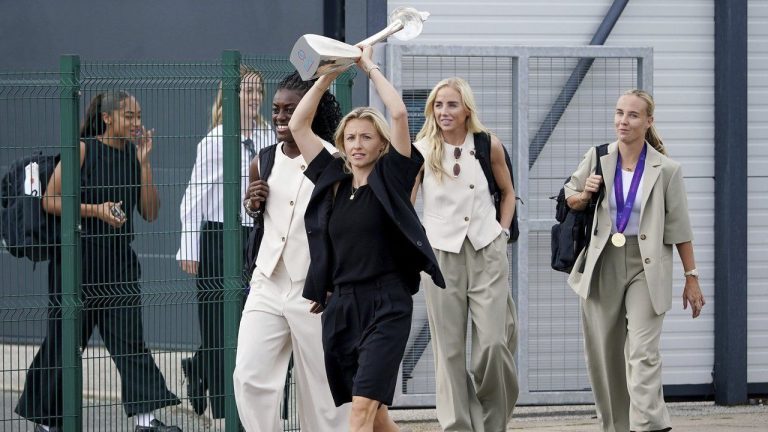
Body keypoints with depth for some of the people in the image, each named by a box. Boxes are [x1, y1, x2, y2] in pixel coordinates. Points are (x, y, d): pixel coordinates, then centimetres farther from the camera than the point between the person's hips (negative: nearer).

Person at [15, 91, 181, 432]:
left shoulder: (134, 154, 8)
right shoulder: (83, 150, -6)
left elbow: (150, 212, 5)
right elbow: (50, 202, -8)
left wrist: (144, 163, -2)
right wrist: (94, 209, -19)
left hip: (119, 263, 4)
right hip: (78, 260, -4)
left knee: (130, 338, -7)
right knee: (63, 341, 5)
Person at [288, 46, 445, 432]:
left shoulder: (389, 179, -1)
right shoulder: (332, 180, 11)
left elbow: (399, 114, -12)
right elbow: (298, 125, 10)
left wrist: (369, 67, -1)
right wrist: (328, 76, 6)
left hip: (386, 306, -6)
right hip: (341, 306, 6)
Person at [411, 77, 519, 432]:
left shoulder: (489, 146, 2)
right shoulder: (422, 151, -1)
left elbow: (507, 192, 17)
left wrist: (502, 233, 6)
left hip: (487, 253, 0)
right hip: (441, 254, 0)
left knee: (492, 342, -7)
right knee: (449, 348, -1)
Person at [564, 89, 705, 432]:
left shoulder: (665, 170, -3)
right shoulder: (597, 159, 3)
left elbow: (679, 227, 1)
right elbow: (569, 199, 18)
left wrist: (691, 278, 1)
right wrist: (584, 195, -5)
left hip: (646, 266, -3)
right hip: (603, 264, 3)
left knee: (643, 353, -14)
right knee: (604, 354, 7)